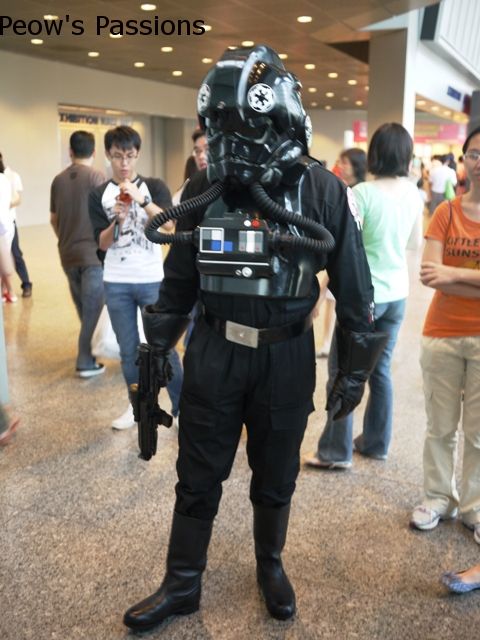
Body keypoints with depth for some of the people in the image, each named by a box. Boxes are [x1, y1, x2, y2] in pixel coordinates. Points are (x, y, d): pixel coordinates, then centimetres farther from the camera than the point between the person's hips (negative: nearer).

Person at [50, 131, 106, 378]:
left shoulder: (58, 180, 7)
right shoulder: (96, 176, -9)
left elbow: (53, 220, 15)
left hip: (68, 254, 6)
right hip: (93, 253, -6)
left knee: (83, 309, 18)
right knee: (92, 308, 1)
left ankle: (88, 351, 33)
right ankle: (85, 362, 3)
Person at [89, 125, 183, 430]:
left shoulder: (155, 186, 0)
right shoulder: (99, 195, 5)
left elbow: (169, 226, -15)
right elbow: (102, 244, 1)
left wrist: (141, 199, -26)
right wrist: (117, 220, -16)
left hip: (152, 280, -2)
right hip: (116, 283, 2)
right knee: (129, 350, 11)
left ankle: (181, 406, 10)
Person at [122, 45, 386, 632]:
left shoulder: (321, 191, -10)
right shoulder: (203, 190, -3)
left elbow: (352, 286, -3)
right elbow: (178, 279, 7)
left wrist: (356, 366, -1)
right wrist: (157, 348, 10)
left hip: (286, 357, -1)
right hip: (213, 352, 2)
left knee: (275, 478, 17)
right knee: (198, 478, 12)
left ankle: (271, 566, 42)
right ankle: (181, 584, 32)